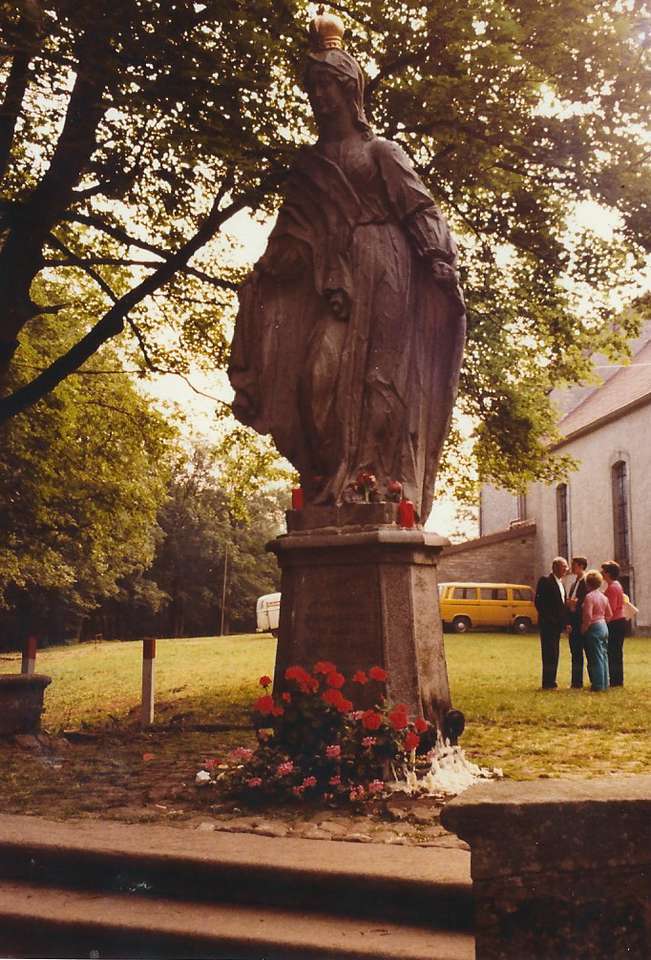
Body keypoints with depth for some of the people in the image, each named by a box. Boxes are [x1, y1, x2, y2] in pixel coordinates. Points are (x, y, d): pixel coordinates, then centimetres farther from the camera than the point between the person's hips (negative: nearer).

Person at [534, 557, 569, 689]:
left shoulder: (560, 583, 17)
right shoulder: (545, 581, -11)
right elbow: (538, 602, -16)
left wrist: (565, 621, 10)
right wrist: (549, 619, -17)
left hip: (557, 625, 9)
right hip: (548, 624, -9)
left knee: (553, 654, 11)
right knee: (549, 654, -7)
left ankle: (551, 682, 16)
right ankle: (547, 683, -3)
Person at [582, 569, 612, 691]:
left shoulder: (589, 596, -16)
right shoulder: (603, 596, 9)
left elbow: (588, 616, -22)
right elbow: (609, 614, 14)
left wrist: (583, 629, -10)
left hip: (594, 628, -8)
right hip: (604, 627, 8)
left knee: (596, 658, -3)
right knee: (603, 656, 13)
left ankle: (598, 685, -1)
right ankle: (604, 683, 19)